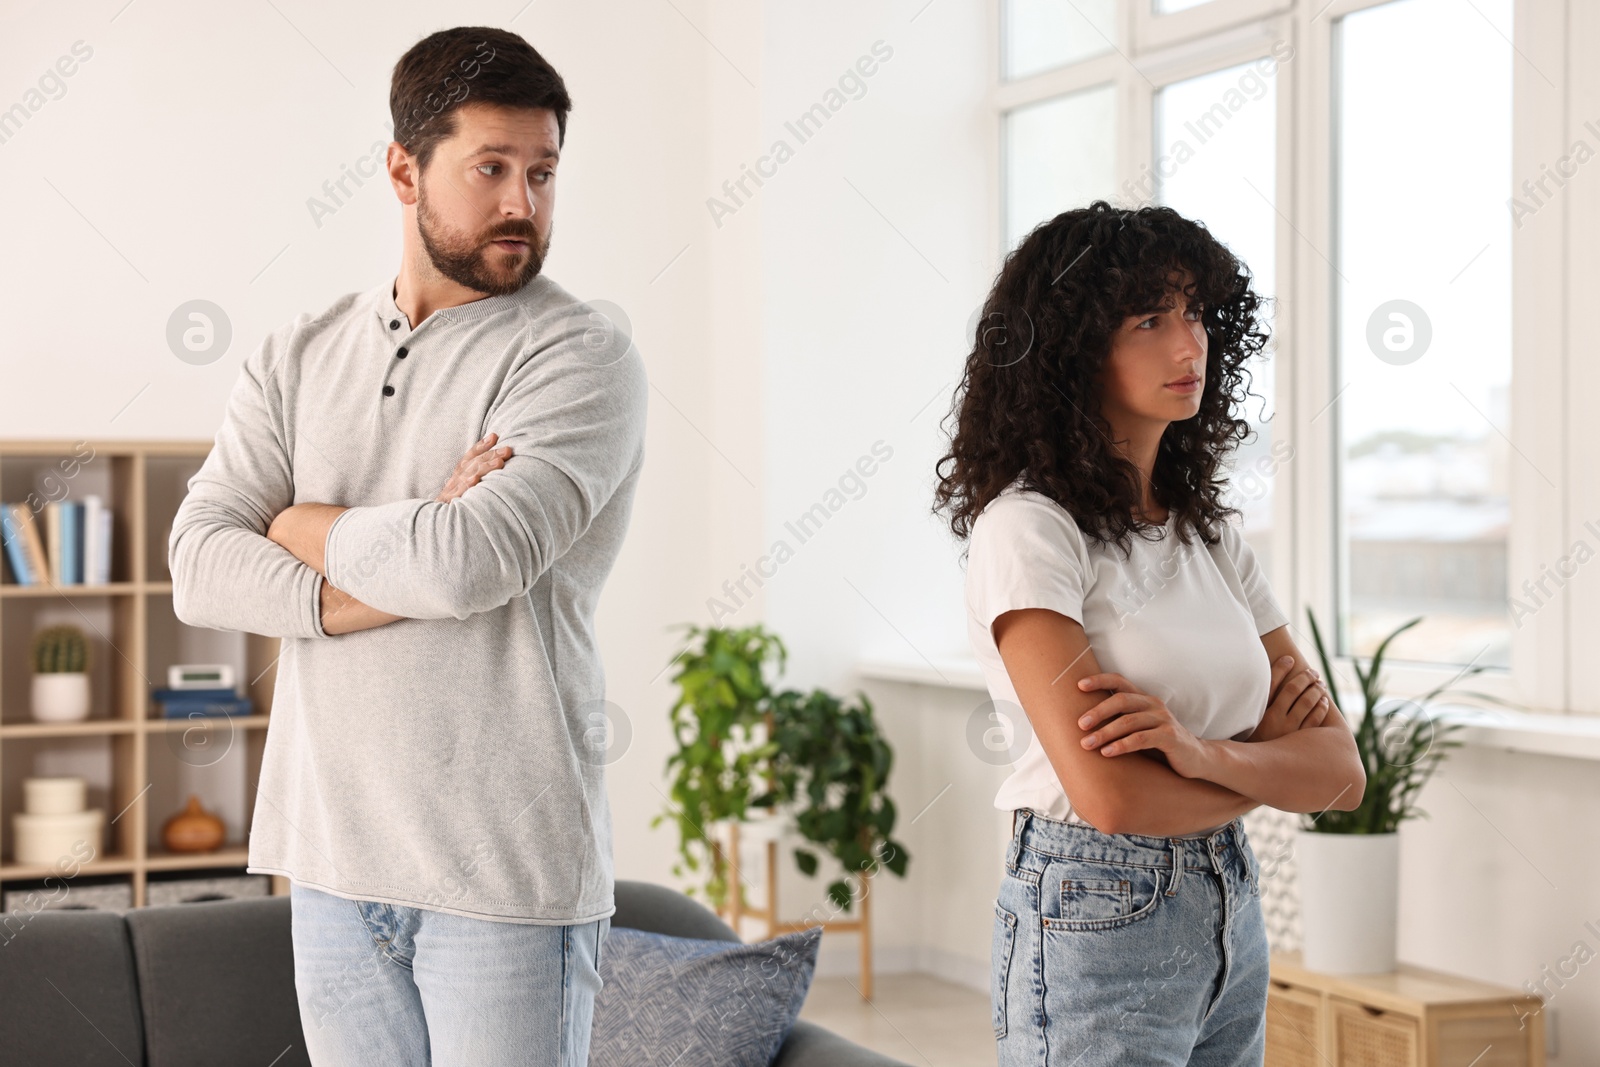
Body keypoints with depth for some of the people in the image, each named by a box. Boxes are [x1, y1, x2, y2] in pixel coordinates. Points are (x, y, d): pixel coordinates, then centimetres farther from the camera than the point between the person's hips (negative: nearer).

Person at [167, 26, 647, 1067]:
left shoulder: (582, 355, -6)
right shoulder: (298, 357, 10)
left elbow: (471, 559, -21)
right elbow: (199, 569, -2)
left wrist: (305, 529, -3)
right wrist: (393, 571, -15)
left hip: (505, 870, -5)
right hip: (332, 857, 5)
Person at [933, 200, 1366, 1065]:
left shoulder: (1209, 534, 8)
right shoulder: (1029, 529, -13)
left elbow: (1343, 772, 1)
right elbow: (1109, 793, -22)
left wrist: (1206, 753, -19)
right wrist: (1271, 762, -5)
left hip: (1231, 920, 7)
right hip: (1096, 923, -6)